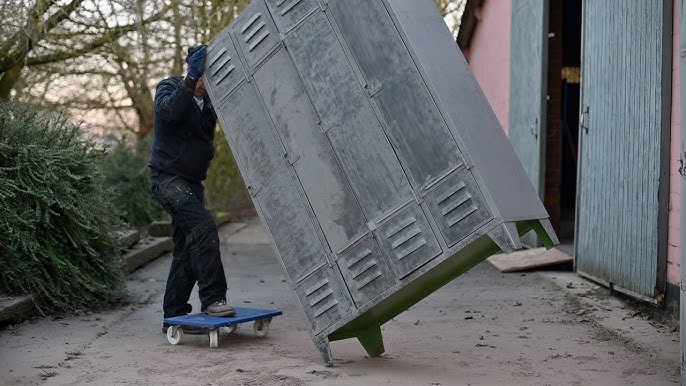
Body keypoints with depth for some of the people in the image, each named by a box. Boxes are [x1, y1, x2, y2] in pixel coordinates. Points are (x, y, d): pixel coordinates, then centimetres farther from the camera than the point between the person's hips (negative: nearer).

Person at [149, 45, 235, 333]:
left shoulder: (206, 100, 14)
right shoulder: (169, 87, -5)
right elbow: (171, 110, -27)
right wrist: (191, 79, -31)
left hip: (192, 181, 8)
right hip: (168, 177, -8)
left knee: (187, 248, 8)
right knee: (204, 226, -24)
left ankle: (174, 316, 15)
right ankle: (212, 299, -21)